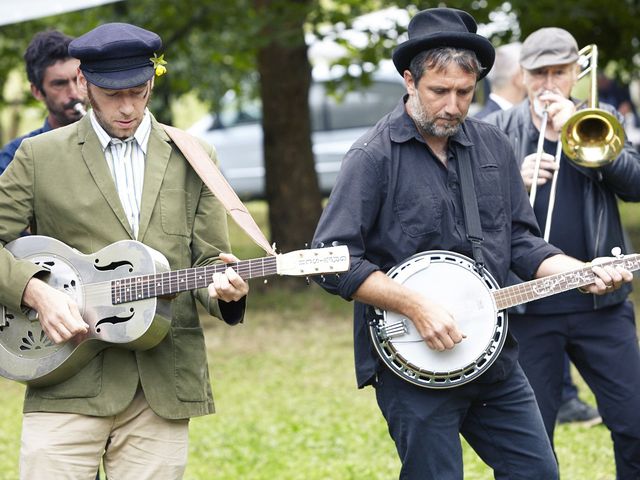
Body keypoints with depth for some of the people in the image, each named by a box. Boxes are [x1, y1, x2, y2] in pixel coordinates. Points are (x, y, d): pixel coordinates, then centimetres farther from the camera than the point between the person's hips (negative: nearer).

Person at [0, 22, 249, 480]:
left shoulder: (192, 158, 13)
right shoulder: (40, 156, 6)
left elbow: (208, 259, 12)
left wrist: (222, 287, -11)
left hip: (164, 388, 2)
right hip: (69, 385, -2)